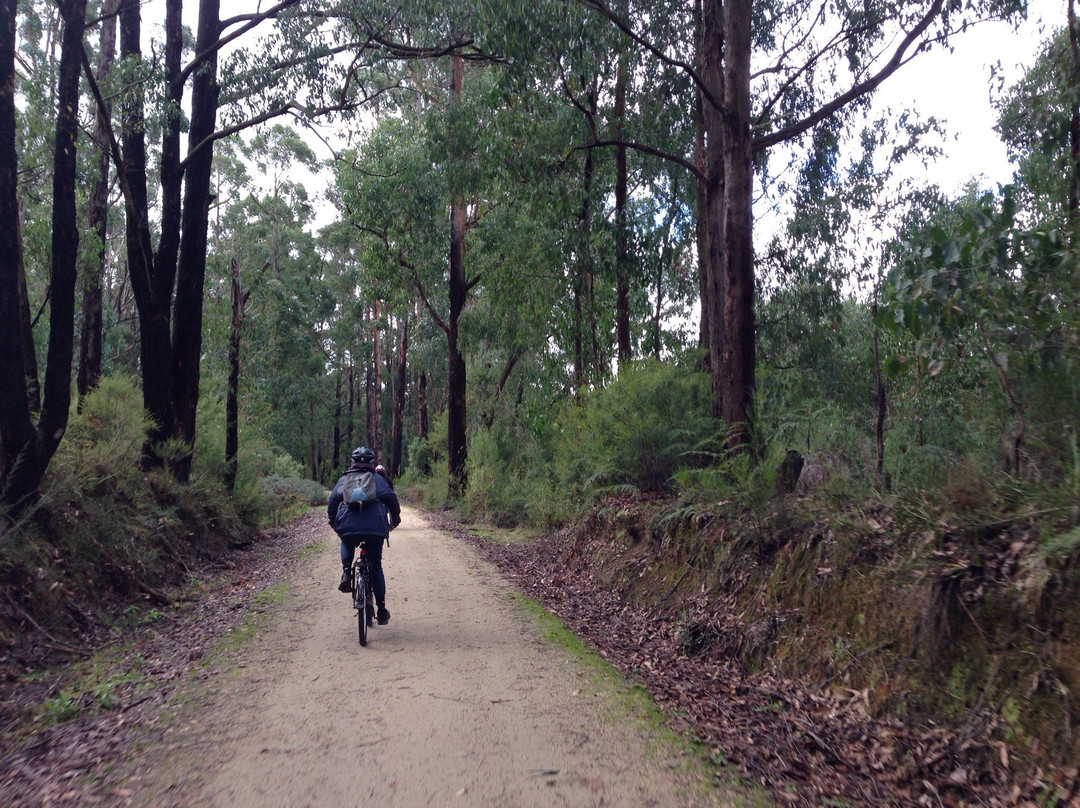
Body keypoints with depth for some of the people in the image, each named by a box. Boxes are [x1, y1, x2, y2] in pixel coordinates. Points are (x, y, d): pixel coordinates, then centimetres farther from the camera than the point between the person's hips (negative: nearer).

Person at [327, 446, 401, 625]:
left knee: (347, 546, 36)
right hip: (375, 528, -1)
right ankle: (381, 610, 10)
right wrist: (395, 518, 11)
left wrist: (332, 522, 16)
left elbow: (333, 499, 5)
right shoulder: (377, 478, 15)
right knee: (376, 566, 12)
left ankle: (346, 573, 10)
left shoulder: (344, 479, 18)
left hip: (348, 528, 1)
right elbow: (390, 496, 0)